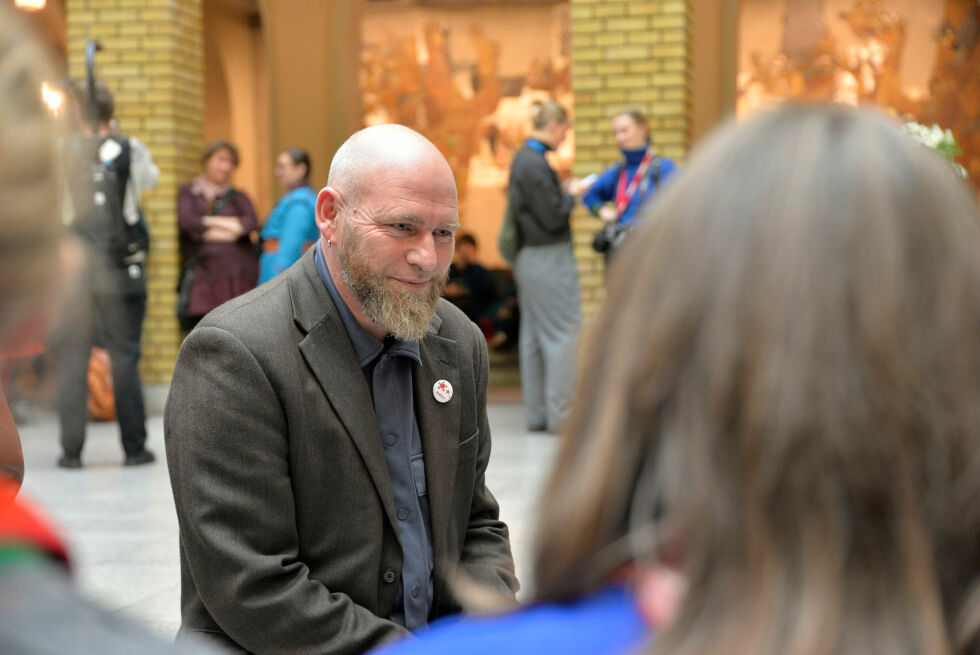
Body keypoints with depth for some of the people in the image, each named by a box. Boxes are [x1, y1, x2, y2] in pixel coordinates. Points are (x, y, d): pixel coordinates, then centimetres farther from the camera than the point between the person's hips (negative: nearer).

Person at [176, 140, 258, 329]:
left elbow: (251, 222, -5)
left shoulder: (238, 197, 16)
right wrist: (228, 229, -1)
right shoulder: (189, 192, 14)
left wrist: (210, 221, -7)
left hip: (237, 277, 1)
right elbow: (186, 221, -6)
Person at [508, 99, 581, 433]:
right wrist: (571, 194, -3)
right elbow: (554, 218, -18)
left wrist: (561, 192, 11)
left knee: (532, 336, 11)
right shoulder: (535, 165, -19)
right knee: (562, 334, -4)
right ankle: (558, 412, -2)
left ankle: (536, 412, 17)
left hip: (528, 259, 10)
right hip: (550, 259, -10)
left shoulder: (522, 159, 12)